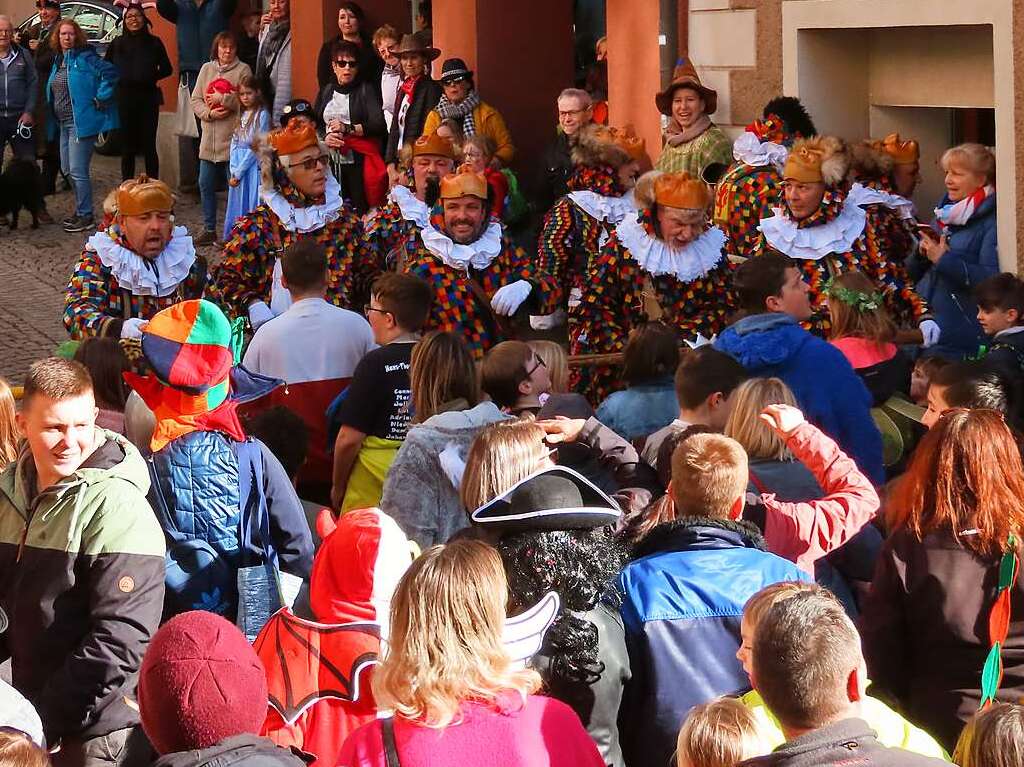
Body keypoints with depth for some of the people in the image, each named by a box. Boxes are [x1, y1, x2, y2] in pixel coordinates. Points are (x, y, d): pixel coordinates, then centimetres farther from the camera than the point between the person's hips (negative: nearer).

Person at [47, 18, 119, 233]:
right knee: (68, 169, 14)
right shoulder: (58, 61, 15)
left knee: (78, 171, -9)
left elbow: (109, 72, -19)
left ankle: (86, 217, -2)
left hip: (81, 123, -9)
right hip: (63, 124, 9)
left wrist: (100, 99, -18)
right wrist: (53, 122, 15)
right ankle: (80, 212, 25)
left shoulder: (84, 58, -10)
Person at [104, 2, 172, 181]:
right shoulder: (117, 43, 5)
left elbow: (166, 69, 7)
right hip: (125, 99, 1)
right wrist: (117, 80, 0)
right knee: (127, 147, 7)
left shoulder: (154, 42, 2)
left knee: (149, 146, 1)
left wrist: (151, 77, -4)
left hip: (148, 98, -1)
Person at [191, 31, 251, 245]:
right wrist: (209, 113, -10)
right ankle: (209, 230, 21)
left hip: (233, 139, -5)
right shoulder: (206, 69, 10)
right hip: (209, 139, 5)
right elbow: (195, 99, 6)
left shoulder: (243, 70, -2)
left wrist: (223, 99, -14)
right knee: (206, 185, 9)